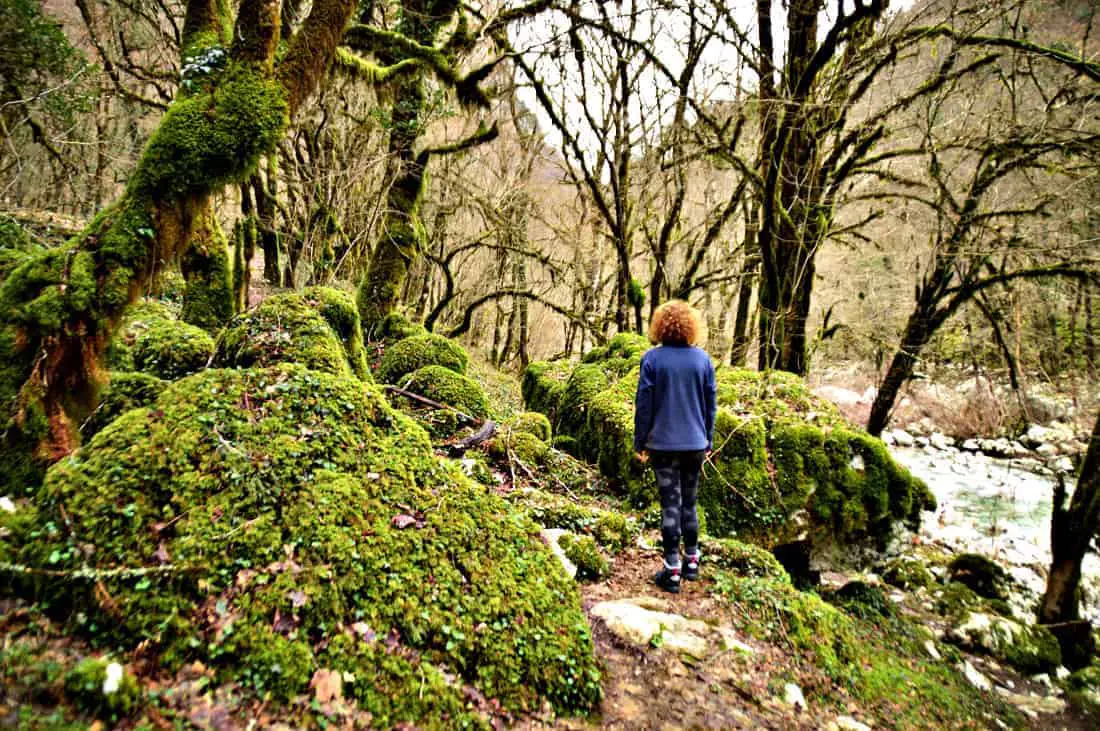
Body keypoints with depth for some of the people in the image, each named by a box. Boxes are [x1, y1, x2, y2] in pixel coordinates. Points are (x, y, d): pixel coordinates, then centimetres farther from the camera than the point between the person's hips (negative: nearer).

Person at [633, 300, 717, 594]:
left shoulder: (652, 358, -9)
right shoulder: (702, 358, 1)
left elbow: (644, 404, -7)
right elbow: (711, 404, 6)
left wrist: (640, 442, 2)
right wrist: (708, 441, 16)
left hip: (664, 444, -3)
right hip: (695, 443, 3)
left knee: (671, 505, 3)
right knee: (689, 503, 17)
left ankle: (672, 571, 7)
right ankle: (692, 560, 28)